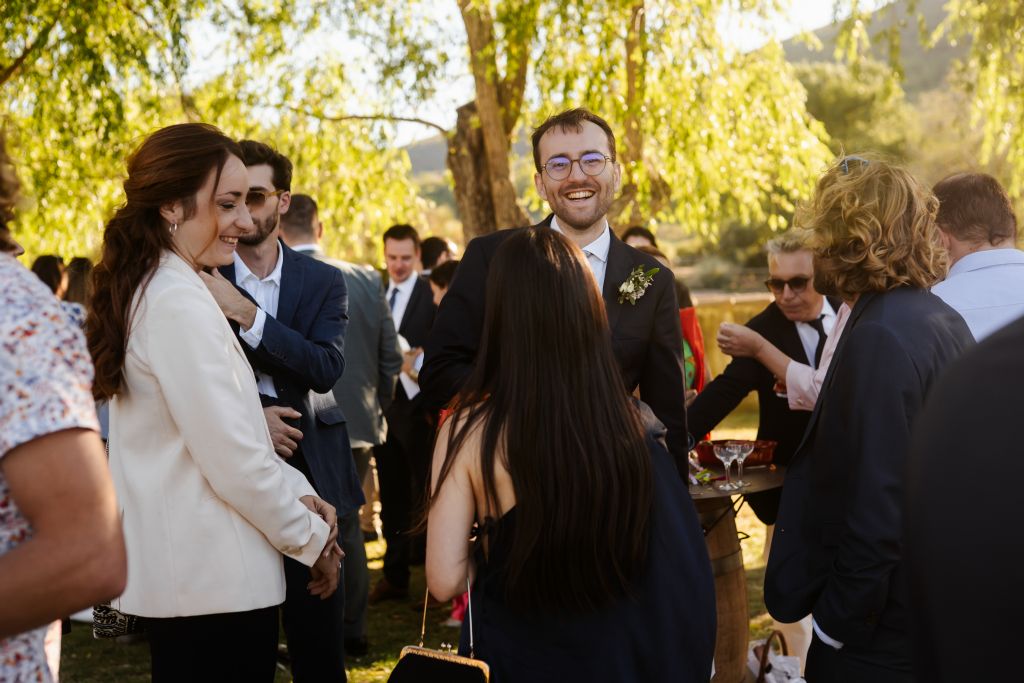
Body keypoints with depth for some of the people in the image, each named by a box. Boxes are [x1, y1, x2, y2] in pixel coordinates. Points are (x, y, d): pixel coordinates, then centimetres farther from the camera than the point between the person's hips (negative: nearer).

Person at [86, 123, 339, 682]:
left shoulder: (145, 292, 10)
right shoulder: (181, 303, -19)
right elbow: (233, 461, -21)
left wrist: (299, 492, 3)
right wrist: (313, 536, -8)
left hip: (176, 572, 9)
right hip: (214, 581, -9)